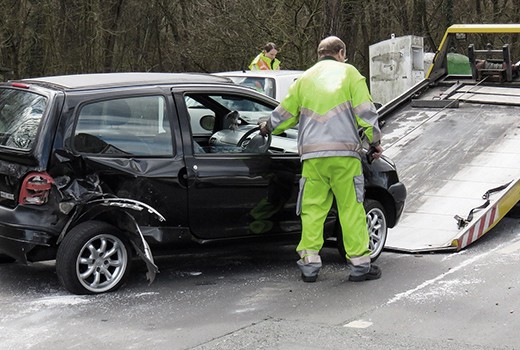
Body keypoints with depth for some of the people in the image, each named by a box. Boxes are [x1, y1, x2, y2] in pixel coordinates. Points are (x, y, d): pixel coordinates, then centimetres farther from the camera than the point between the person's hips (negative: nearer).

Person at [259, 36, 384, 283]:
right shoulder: (348, 73, 8)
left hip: (312, 155, 3)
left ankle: (309, 263, 6)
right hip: (344, 152, -3)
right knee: (351, 207, 1)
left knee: (312, 208, 7)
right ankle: (359, 264, 2)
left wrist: (268, 127, 40)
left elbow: (284, 114, 21)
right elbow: (365, 112, 1)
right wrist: (375, 141, 9)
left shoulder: (304, 79, 17)